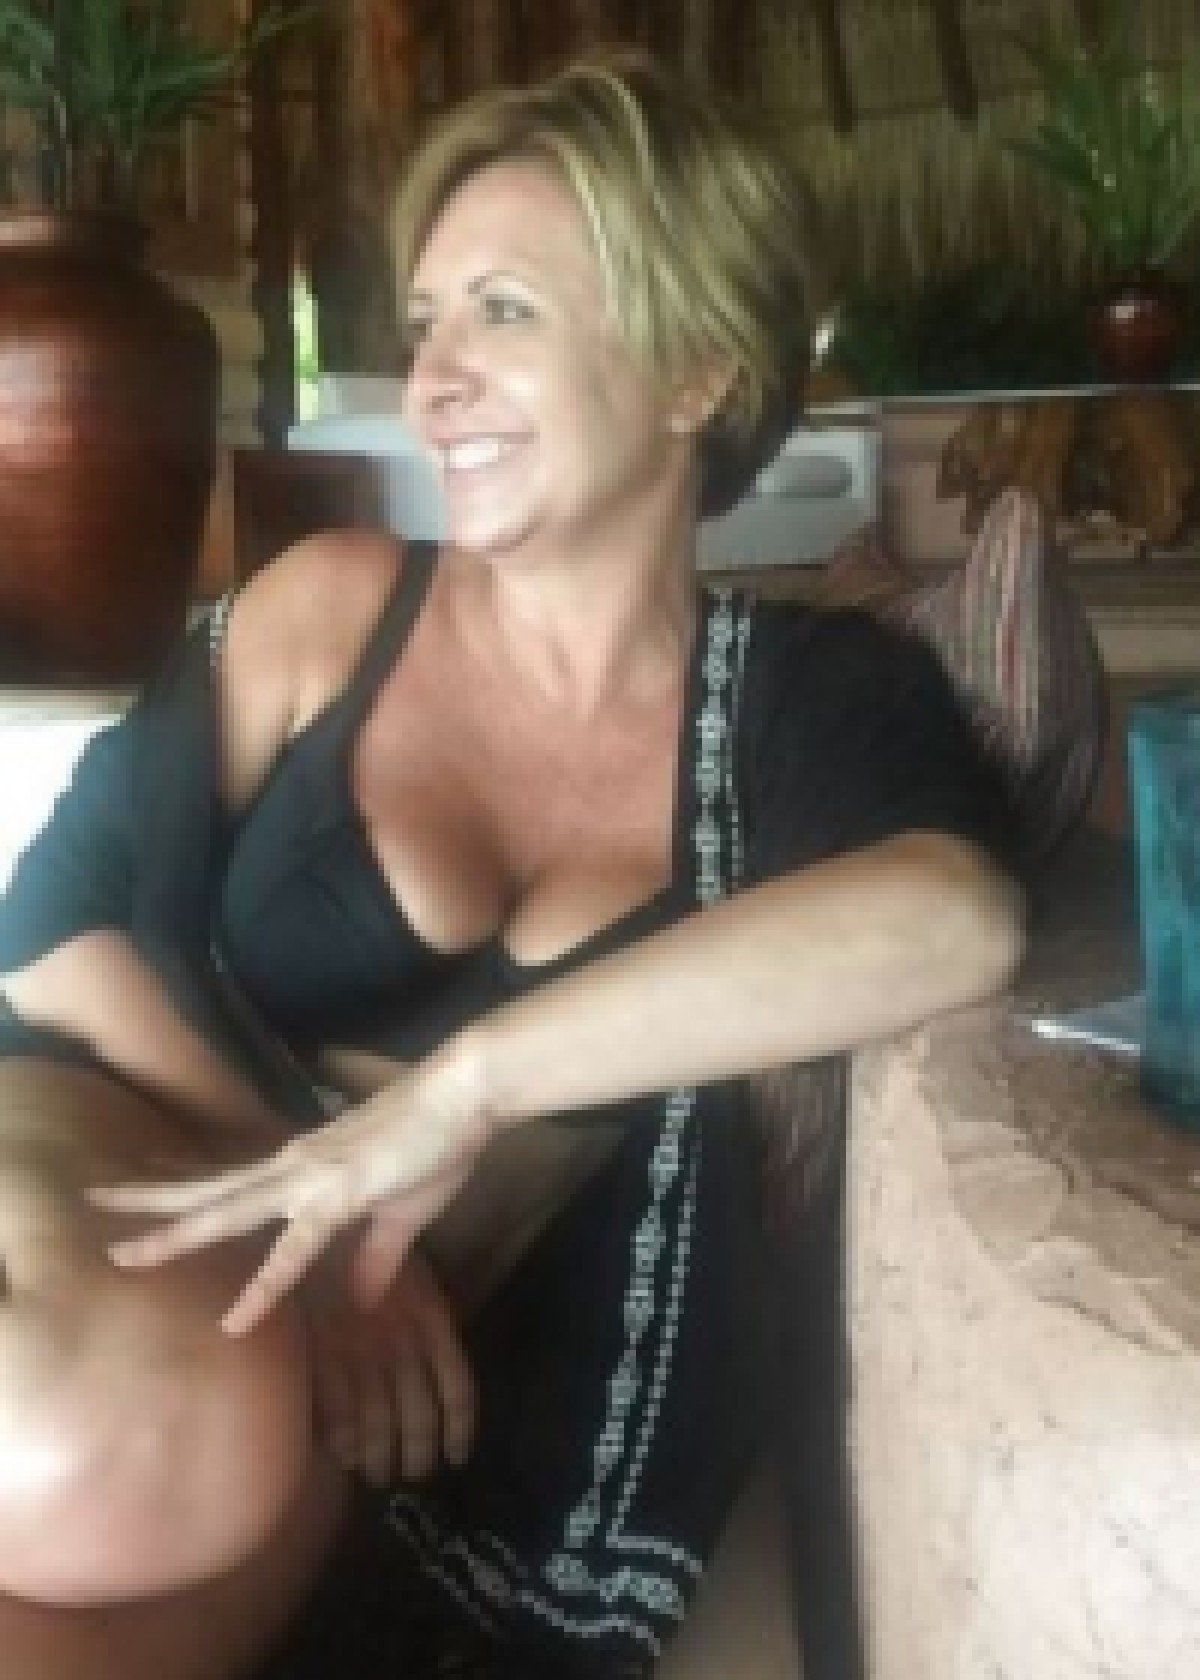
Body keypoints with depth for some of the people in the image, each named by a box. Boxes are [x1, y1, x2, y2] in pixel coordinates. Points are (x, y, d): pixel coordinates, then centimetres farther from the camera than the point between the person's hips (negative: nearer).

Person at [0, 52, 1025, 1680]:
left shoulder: (813, 691, 3)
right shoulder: (333, 605, 6)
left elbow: (955, 914, -19)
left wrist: (463, 1084, -27)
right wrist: (309, 1209, -13)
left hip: (480, 1375, 0)